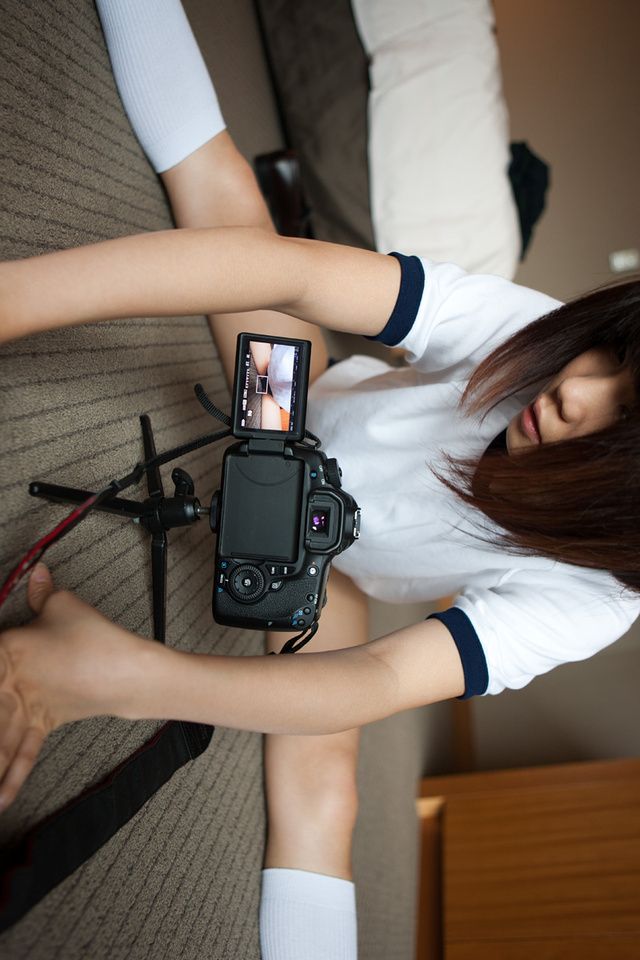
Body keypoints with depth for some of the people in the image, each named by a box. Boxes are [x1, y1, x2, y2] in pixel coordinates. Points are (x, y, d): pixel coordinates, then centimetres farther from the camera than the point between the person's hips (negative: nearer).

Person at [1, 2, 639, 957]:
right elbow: (287, 268, -39)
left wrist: (123, 674, -48)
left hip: (327, 563, -1)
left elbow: (381, 683, -36)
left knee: (320, 779, -20)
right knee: (223, 194, -18)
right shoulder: (535, 335, -32)